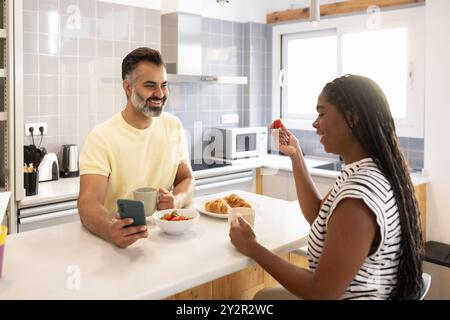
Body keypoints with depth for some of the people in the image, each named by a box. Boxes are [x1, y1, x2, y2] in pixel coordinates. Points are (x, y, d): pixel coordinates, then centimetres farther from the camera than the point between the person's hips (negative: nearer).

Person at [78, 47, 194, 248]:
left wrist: (176, 200, -12)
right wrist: (110, 230, -40)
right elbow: (89, 202, -18)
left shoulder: (174, 126, 6)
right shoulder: (101, 137, -11)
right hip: (122, 234, -2)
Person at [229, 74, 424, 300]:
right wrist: (295, 156, 6)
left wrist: (252, 248, -19)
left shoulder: (360, 195, -33)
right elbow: (317, 215, 12)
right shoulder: (370, 173, -1)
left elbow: (322, 292, -28)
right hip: (353, 292, 8)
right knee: (263, 295, 21)